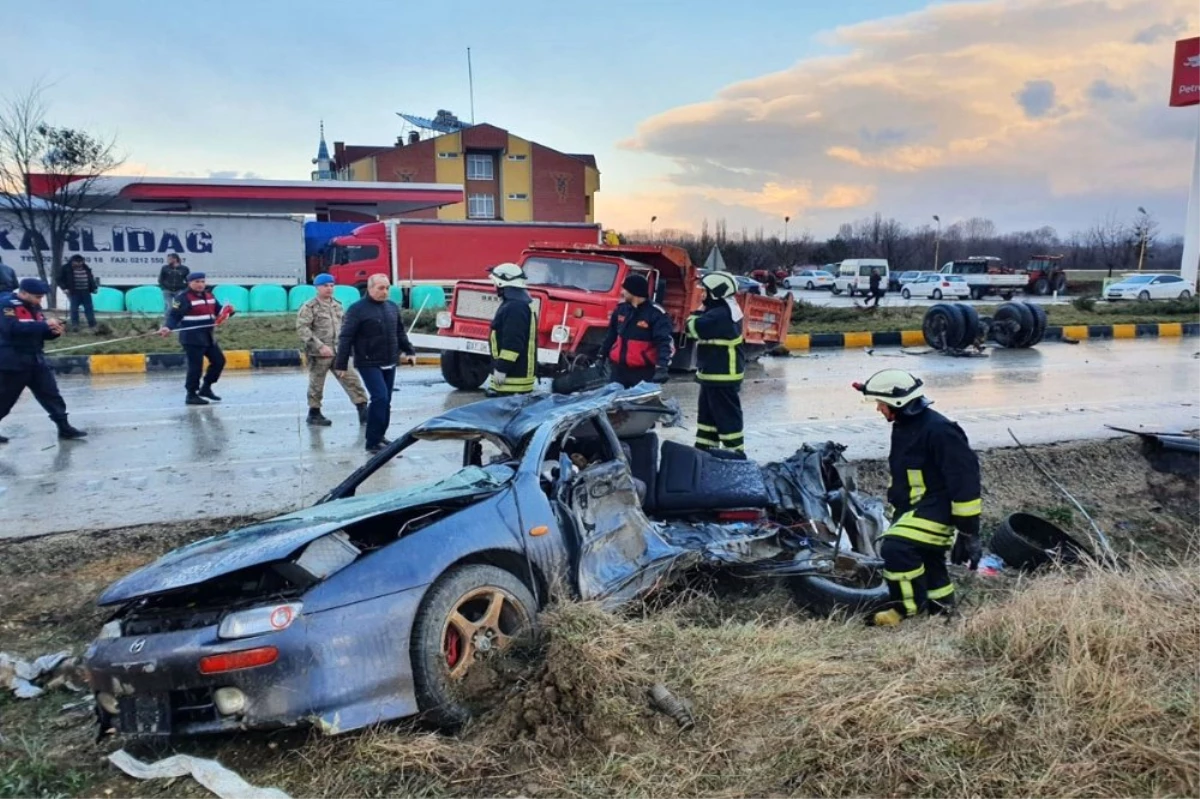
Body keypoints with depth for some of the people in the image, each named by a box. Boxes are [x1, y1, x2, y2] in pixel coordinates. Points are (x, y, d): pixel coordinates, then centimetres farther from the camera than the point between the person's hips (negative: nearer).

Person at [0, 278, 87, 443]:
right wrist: (44, 324, -31)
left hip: (36, 360, 7)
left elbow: (39, 332, 16)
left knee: (51, 394, 5)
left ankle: (64, 428, 8)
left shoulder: (33, 307, 11)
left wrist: (53, 331, -7)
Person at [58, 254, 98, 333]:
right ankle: (74, 326, 1)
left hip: (85, 292, 4)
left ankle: (92, 325, 10)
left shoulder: (86, 268, 11)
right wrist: (64, 288, -9)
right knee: (74, 309, -3)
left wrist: (94, 288, 12)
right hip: (74, 292, -4)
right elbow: (60, 279, 1)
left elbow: (91, 279, 22)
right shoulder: (67, 268, -2)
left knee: (89, 308, 5)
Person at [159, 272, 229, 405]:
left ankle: (205, 388, 26)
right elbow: (174, 315, -16)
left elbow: (218, 310, 21)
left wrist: (228, 311, -1)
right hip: (192, 338, -8)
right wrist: (167, 327, -33)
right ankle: (191, 395, 3)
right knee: (196, 366, -8)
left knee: (219, 360, 12)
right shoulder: (183, 297, -11)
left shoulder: (209, 295, 13)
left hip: (209, 337, 9)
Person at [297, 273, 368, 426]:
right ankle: (314, 413, 21)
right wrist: (320, 346, -23)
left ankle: (363, 410, -1)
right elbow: (302, 329, -17)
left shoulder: (337, 305, 13)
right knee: (316, 385, 7)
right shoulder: (309, 307, -8)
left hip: (339, 352, 5)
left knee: (351, 380, -2)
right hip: (319, 354, -5)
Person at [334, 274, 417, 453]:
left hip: (389, 364, 7)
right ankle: (373, 442, -9)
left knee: (385, 401, 10)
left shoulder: (392, 307, 11)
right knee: (380, 398, -16)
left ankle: (379, 436, 23)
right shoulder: (358, 309, -9)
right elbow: (345, 338, -10)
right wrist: (341, 365, -12)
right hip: (369, 364, -7)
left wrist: (409, 351, 17)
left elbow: (400, 333, 22)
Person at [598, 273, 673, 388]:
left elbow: (665, 342, -21)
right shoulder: (621, 309, 7)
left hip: (643, 371, -6)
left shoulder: (656, 314, -14)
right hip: (618, 367, 6)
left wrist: (662, 367, -35)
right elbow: (611, 334, 20)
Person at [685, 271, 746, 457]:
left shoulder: (721, 314, -21)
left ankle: (735, 452, 3)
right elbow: (700, 330, 18)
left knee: (726, 415, -4)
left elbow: (696, 328, -27)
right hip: (714, 374, 11)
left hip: (722, 376, -11)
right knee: (708, 413, 17)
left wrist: (693, 318, -8)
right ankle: (704, 449, 26)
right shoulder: (721, 311, 14)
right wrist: (697, 318, 0)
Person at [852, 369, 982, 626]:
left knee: (897, 548, -24)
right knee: (925, 557, 20)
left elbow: (964, 480, -21)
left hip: (938, 507, -10)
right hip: (914, 507, 10)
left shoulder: (938, 431, -22)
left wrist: (968, 529, -20)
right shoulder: (903, 427, 9)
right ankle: (940, 602, 41)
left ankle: (910, 607, -6)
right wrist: (897, 512, 28)